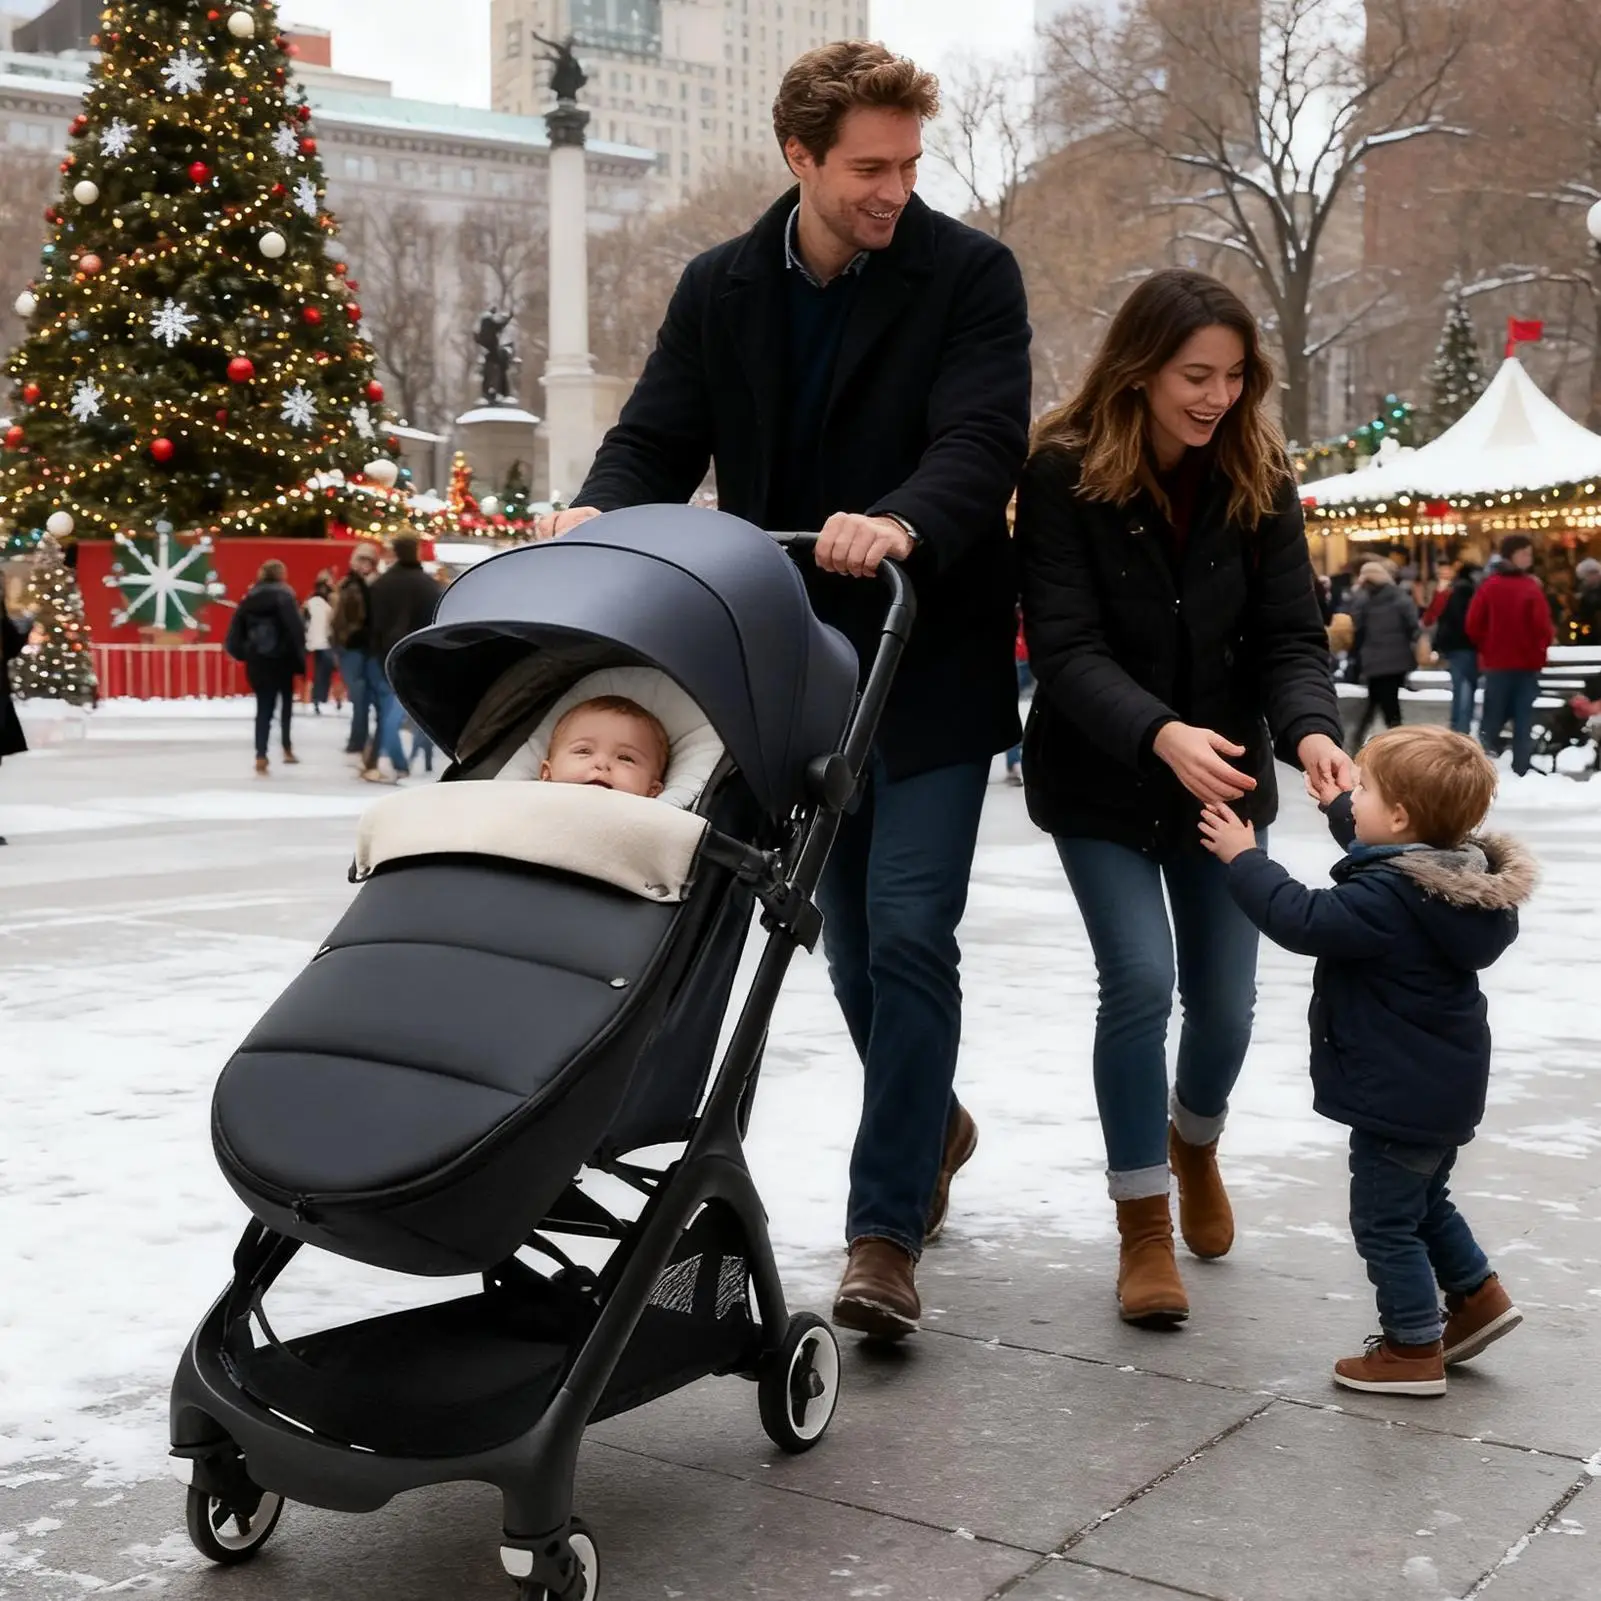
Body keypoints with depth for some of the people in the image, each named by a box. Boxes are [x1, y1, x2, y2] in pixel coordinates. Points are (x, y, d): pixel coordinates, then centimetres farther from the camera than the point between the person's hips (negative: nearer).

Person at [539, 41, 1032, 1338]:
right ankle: (932, 1124, 40)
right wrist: (599, 514, -22)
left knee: (909, 933, -12)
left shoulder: (970, 274, -7)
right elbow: (658, 442, 1)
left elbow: (983, 442, -20)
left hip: (930, 670, -4)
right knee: (851, 939, 15)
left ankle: (885, 1230, -5)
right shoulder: (719, 289, 5)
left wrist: (901, 523, -41)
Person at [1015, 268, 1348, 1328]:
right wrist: (1160, 734, -40)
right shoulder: (1063, 476, -16)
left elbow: (1292, 634, -10)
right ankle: (1143, 1227, 6)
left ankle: (1195, 1141, 41)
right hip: (1100, 785, -3)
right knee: (1140, 981, -13)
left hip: (1223, 781, 3)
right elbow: (1066, 649, -23)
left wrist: (1311, 729, -31)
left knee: (1225, 997, 6)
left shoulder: (1259, 481, -5)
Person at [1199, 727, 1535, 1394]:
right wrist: (1342, 813, 33)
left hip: (1400, 1096, -10)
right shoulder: (1456, 875, 1)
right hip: (1445, 1088, 10)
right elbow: (1384, 856, 22)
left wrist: (1244, 859, -17)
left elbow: (1303, 920, -27)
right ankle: (1477, 1296, 34)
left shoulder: (1388, 899, -27)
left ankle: (1414, 1350, 12)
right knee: (1425, 1202, 28)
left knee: (1385, 1220, 4)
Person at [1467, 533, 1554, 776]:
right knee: (1524, 719, 3)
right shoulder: (1531, 588, -13)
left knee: (1493, 716, 12)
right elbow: (1542, 627, -14)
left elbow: (1473, 624, 0)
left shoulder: (1489, 585, -1)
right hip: (1527, 663, -3)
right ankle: (1521, 769, 2)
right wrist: (1543, 645, 8)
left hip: (1496, 662, 3)